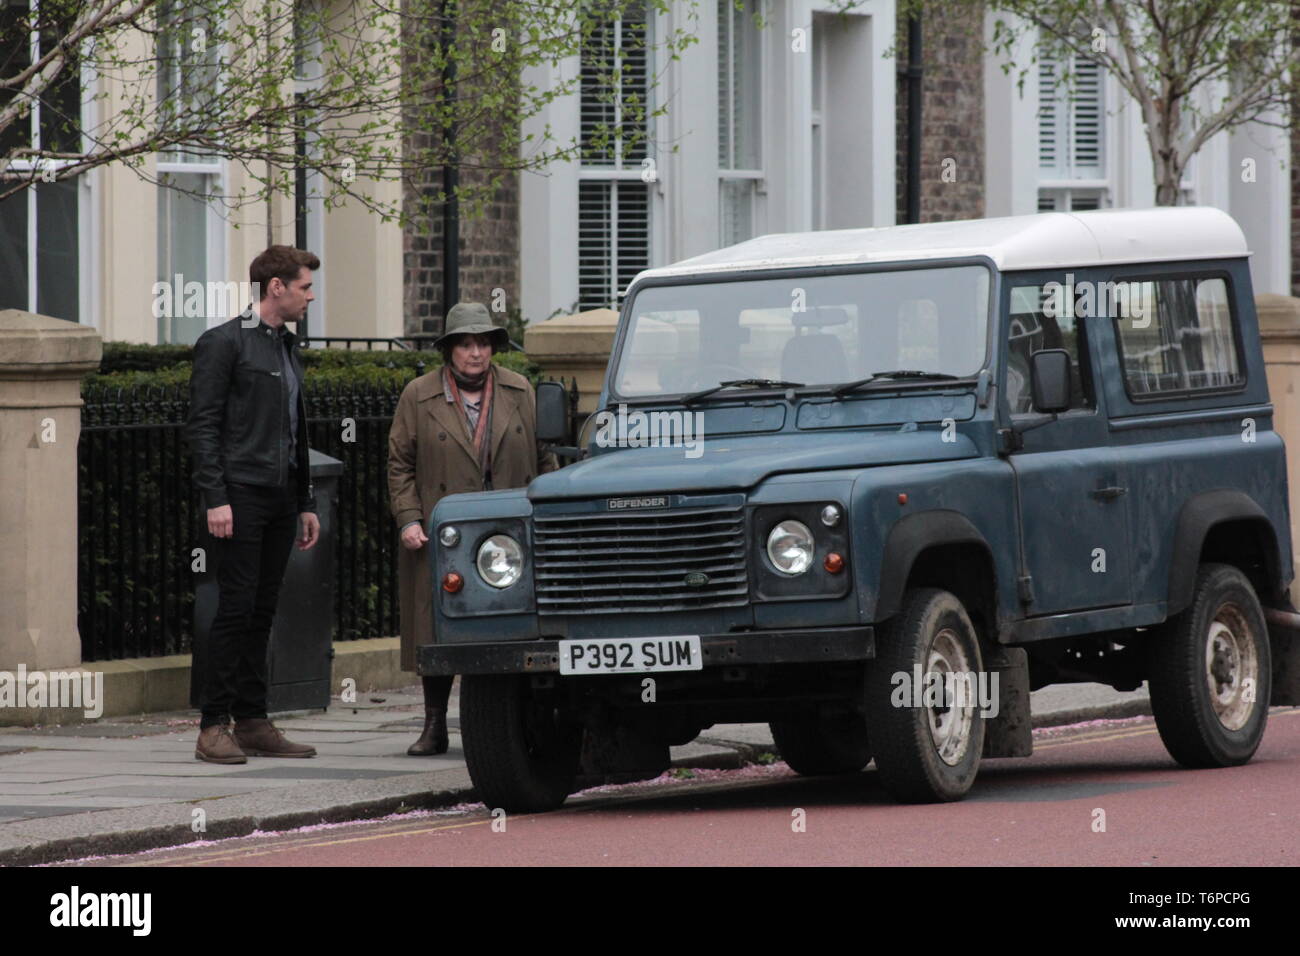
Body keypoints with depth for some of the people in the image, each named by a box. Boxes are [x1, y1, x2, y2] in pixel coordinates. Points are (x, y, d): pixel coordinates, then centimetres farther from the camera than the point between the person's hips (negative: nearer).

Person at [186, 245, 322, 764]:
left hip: (280, 499, 8)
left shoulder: (286, 348, 19)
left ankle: (252, 722, 9)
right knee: (236, 609, -9)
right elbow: (202, 425, -11)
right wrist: (215, 498, -18)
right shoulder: (223, 343, -6)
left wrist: (306, 503, 20)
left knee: (261, 614, 7)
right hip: (241, 497, -8)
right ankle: (213, 727, -8)